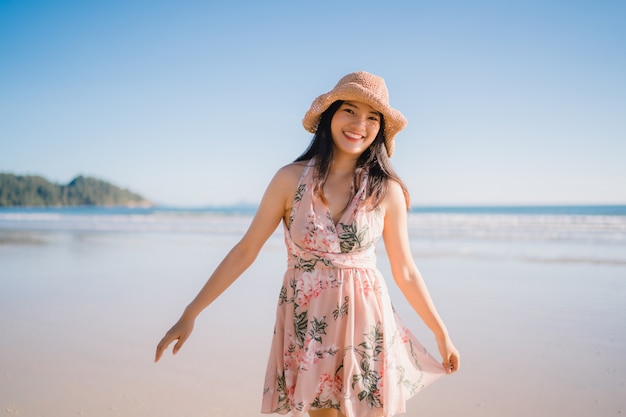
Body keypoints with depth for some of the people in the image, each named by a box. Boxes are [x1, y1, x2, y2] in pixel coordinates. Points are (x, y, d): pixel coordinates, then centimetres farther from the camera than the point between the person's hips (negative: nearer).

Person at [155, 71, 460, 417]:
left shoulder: (387, 190, -5)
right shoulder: (291, 179, -6)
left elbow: (405, 271, 4)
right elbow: (244, 252, -2)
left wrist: (441, 333, 9)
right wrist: (189, 315, -2)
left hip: (365, 324, 0)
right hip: (306, 325, 0)